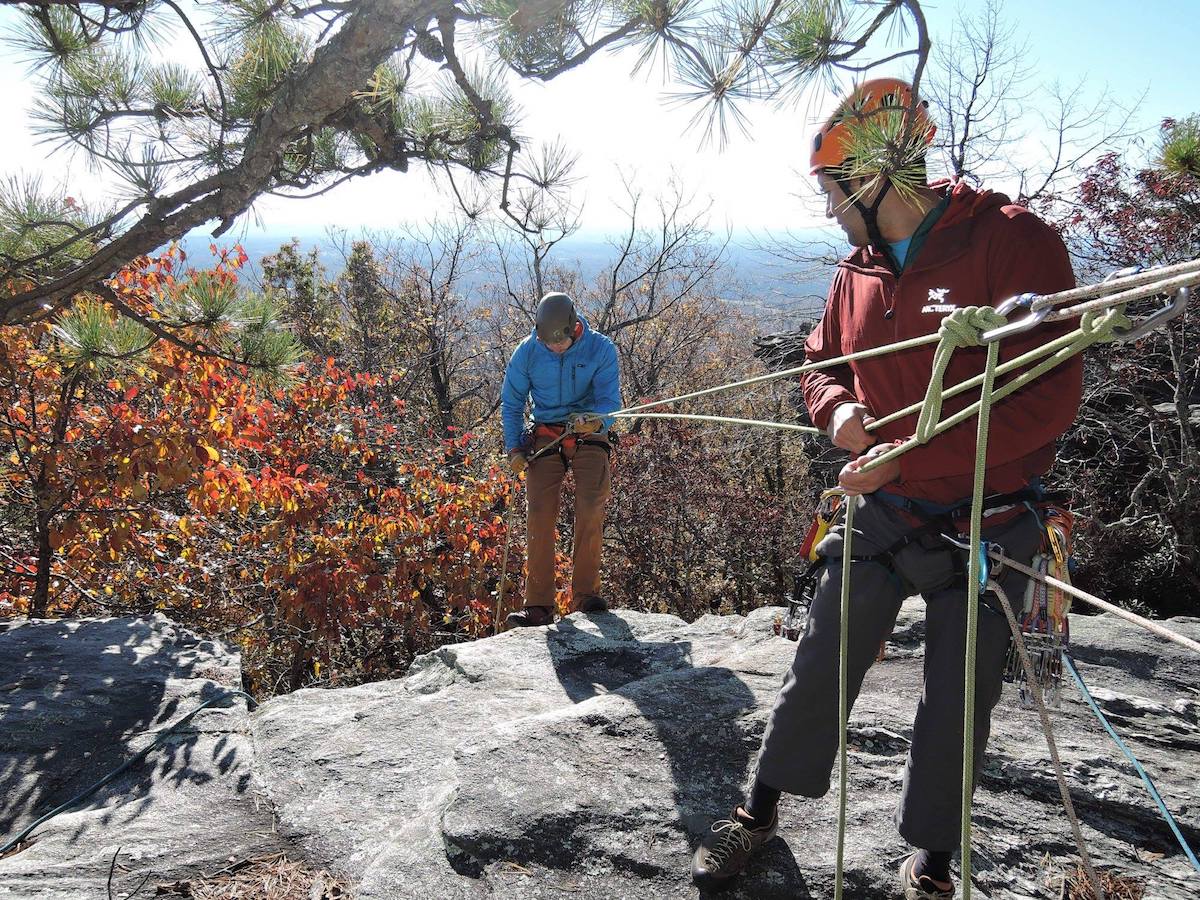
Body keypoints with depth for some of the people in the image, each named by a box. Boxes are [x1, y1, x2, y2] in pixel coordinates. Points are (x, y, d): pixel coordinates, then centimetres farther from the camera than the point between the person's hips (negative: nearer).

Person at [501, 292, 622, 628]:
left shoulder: (601, 349, -8)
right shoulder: (527, 352, -3)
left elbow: (610, 400, -11)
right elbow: (511, 402, 9)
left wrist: (594, 420, -34)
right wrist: (514, 448, -1)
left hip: (590, 439, -1)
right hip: (545, 439, 1)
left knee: (591, 509, -20)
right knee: (540, 517, -9)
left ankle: (585, 594, -9)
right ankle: (539, 606, -4)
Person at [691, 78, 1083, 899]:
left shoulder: (1013, 241, -15)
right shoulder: (859, 271, 4)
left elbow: (1049, 398, -22)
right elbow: (822, 363, 17)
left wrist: (909, 459, -23)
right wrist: (839, 408, -8)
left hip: (985, 532, -4)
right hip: (881, 520, 5)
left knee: (956, 708, 10)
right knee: (819, 670, 11)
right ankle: (763, 810, 33)